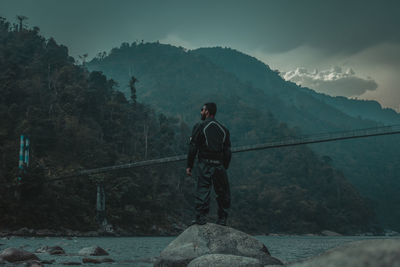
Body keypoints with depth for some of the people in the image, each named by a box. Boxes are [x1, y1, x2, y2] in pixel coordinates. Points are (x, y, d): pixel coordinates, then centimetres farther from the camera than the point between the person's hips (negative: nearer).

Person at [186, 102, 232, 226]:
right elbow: (228, 152, 12)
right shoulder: (223, 129, 14)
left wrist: (189, 166, 0)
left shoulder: (200, 126, 1)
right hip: (219, 165, 4)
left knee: (202, 190, -4)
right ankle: (222, 219, 12)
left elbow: (193, 147, -4)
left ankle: (201, 218, -10)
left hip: (204, 165, -3)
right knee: (222, 192, 10)